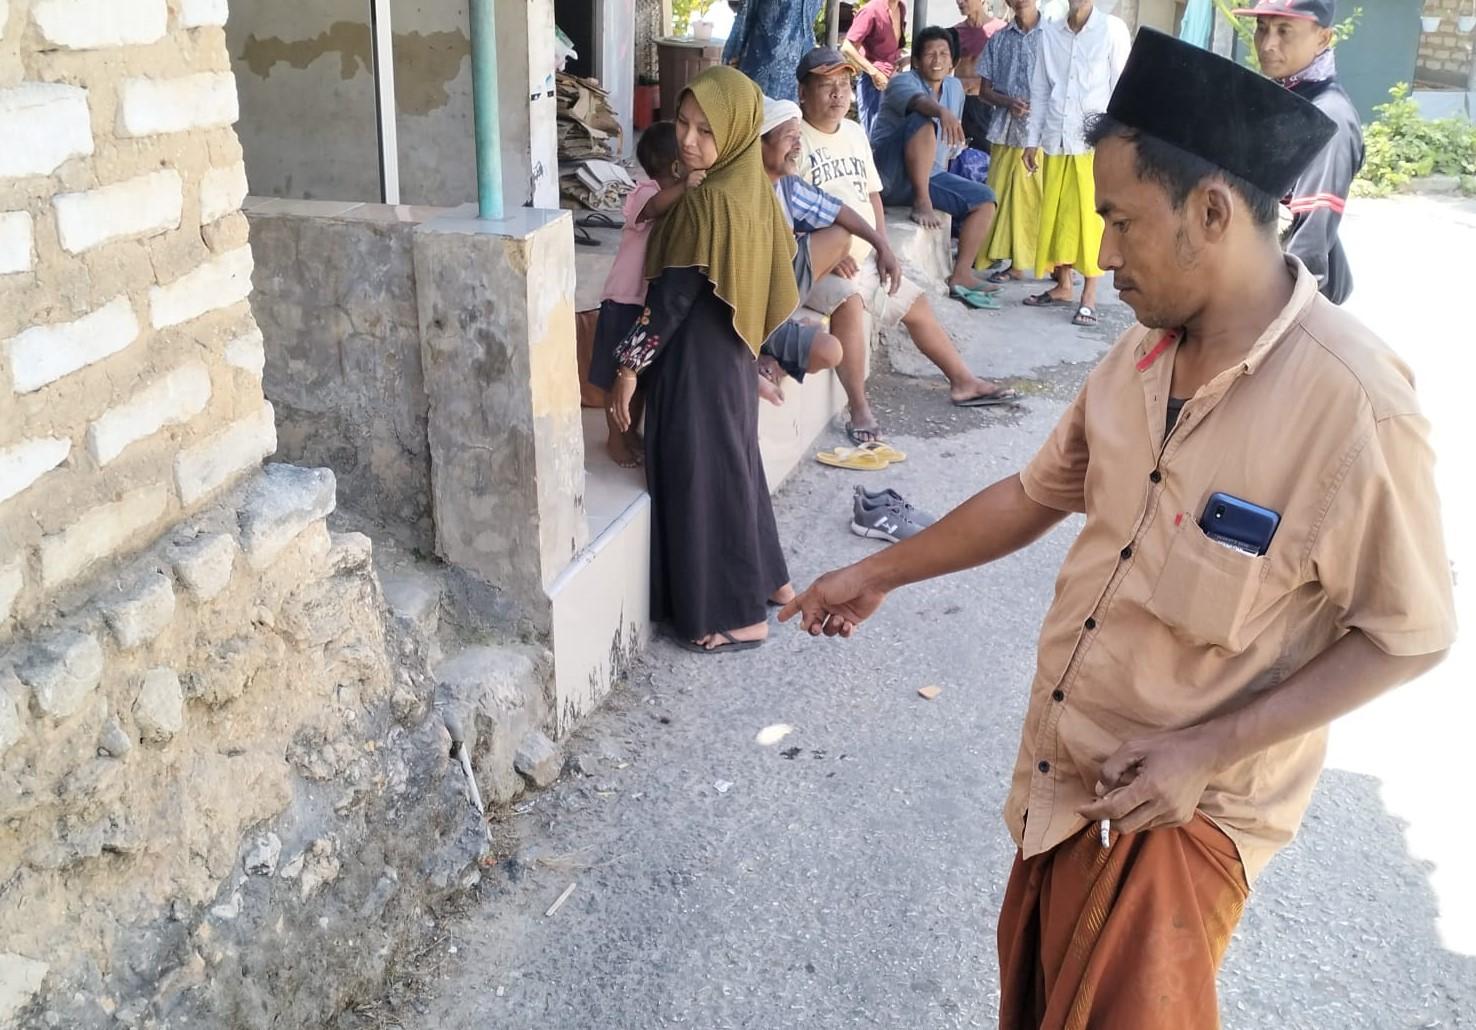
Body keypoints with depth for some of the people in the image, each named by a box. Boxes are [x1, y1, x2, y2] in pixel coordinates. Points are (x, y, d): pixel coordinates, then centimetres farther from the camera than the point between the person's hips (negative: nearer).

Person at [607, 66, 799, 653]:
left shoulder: (706, 204, -23)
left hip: (696, 360, -9)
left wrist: (629, 366, -15)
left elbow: (672, 296, -22)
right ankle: (766, 578, 35)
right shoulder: (750, 185, 4)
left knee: (704, 476, 1)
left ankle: (735, 617, 11)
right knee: (733, 463, 21)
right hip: (729, 352, 9)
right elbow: (778, 265, 14)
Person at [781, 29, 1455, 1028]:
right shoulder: (1145, 352, -3)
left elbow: (1410, 634, -16)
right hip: (1061, 768, 7)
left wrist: (1207, 750, -22)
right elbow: (1039, 493, 10)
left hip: (1183, 806, -6)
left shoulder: (1353, 402, -25)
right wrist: (878, 574, 13)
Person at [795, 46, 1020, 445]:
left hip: (864, 259, 9)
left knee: (917, 304, 14)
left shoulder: (854, 133, 13)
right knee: (848, 300, -36)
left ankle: (963, 382, 31)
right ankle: (859, 408, -30)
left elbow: (871, 193, 19)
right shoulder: (795, 139, -12)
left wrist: (883, 246, 4)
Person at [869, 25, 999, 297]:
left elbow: (950, 144, 22)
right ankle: (921, 202, -28)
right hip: (891, 176, -7)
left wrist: (943, 180, 21)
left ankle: (960, 275, -5)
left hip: (929, 176, 8)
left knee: (985, 200, -3)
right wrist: (942, 112, -55)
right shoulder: (903, 82, -9)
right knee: (924, 122, -31)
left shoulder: (955, 87, 13)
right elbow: (918, 101, -35)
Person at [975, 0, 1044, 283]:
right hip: (1006, 131, 3)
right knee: (1006, 196, 3)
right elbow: (984, 90, 11)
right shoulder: (998, 40, 11)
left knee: (1044, 197, -4)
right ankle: (1015, 263, 11)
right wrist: (1008, 102, -8)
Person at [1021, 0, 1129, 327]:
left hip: (1095, 143, -4)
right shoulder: (1050, 32, 10)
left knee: (1091, 217, -4)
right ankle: (1062, 286, 19)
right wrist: (1033, 139, 10)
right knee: (1055, 214, 7)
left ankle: (1089, 296, 0)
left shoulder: (1112, 29, -1)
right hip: (1055, 140, 4)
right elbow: (1040, 90, 14)